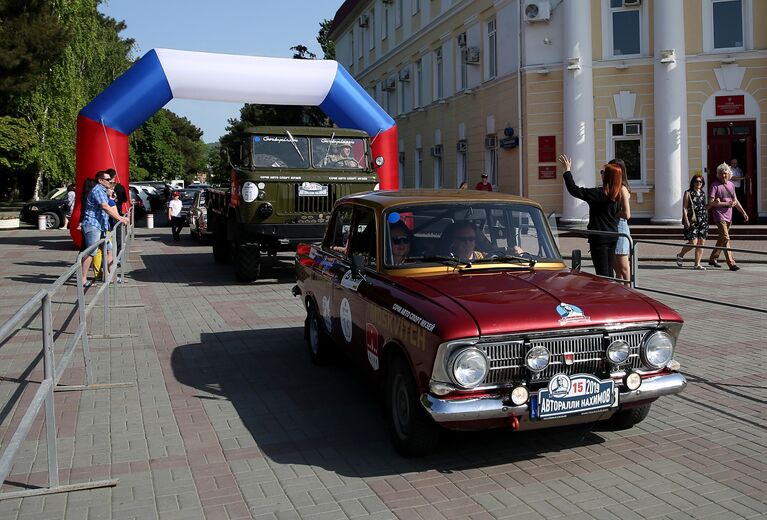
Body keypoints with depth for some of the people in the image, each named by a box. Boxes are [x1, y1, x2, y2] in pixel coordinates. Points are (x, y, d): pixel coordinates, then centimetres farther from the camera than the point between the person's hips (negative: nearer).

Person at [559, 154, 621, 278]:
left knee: (602, 273, -5)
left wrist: (567, 170, -12)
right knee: (609, 272, 15)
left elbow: (574, 190, -19)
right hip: (613, 237, 8)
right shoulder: (617, 195, 5)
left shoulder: (600, 193, -19)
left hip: (600, 238, -8)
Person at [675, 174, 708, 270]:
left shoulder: (703, 193, 15)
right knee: (693, 242, -12)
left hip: (703, 221, 6)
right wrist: (686, 220, -15)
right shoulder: (688, 193, -1)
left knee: (701, 243, 2)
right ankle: (680, 255, 14)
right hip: (692, 221, -6)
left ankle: (697, 264, 7)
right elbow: (684, 208, -6)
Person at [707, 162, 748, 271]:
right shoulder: (715, 185, -7)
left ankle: (713, 259, 26)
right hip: (719, 214, -7)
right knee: (725, 238, -14)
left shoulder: (731, 185, 14)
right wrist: (726, 203, -14)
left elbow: (735, 201, 22)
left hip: (728, 215, 7)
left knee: (722, 239, 13)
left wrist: (743, 212, 16)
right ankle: (731, 263, -16)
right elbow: (711, 202, -13)